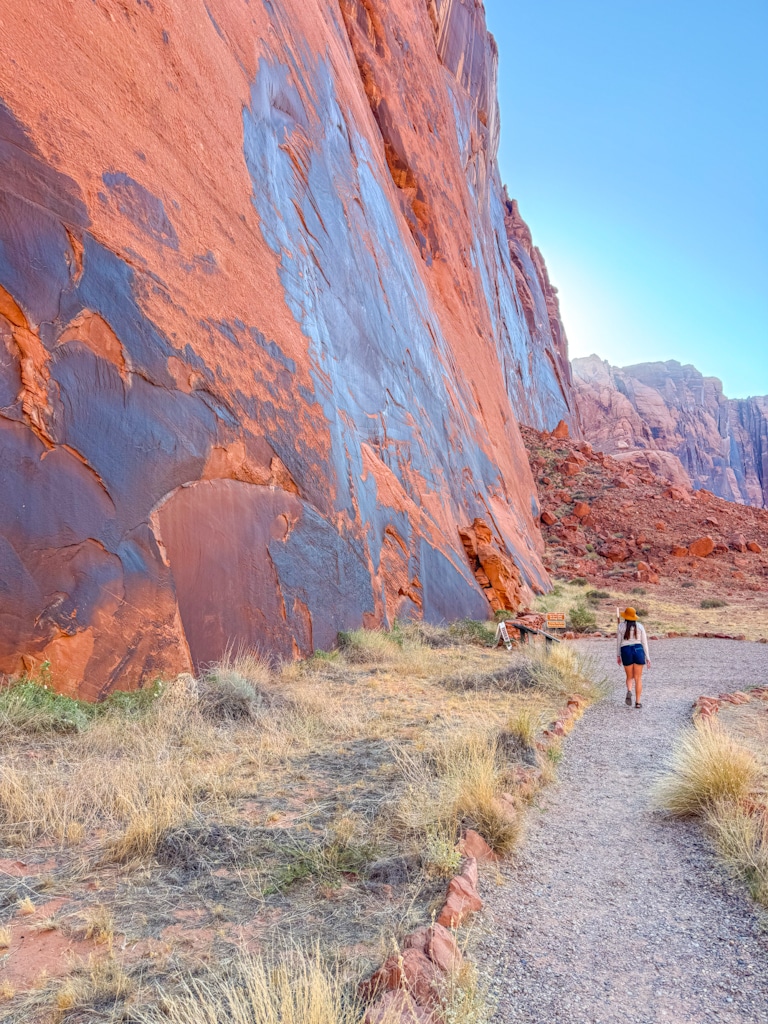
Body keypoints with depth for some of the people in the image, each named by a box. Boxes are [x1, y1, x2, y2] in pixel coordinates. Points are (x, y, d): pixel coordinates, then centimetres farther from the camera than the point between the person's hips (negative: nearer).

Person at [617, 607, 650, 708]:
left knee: (629, 677, 15)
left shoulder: (621, 626, 1)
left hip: (626, 651, 0)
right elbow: (644, 642, 2)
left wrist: (618, 656, 14)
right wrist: (647, 657, 7)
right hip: (638, 650, 0)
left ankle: (629, 691, -15)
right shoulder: (640, 626, 2)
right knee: (638, 678, 8)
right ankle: (638, 702, 4)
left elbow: (618, 642, 4)